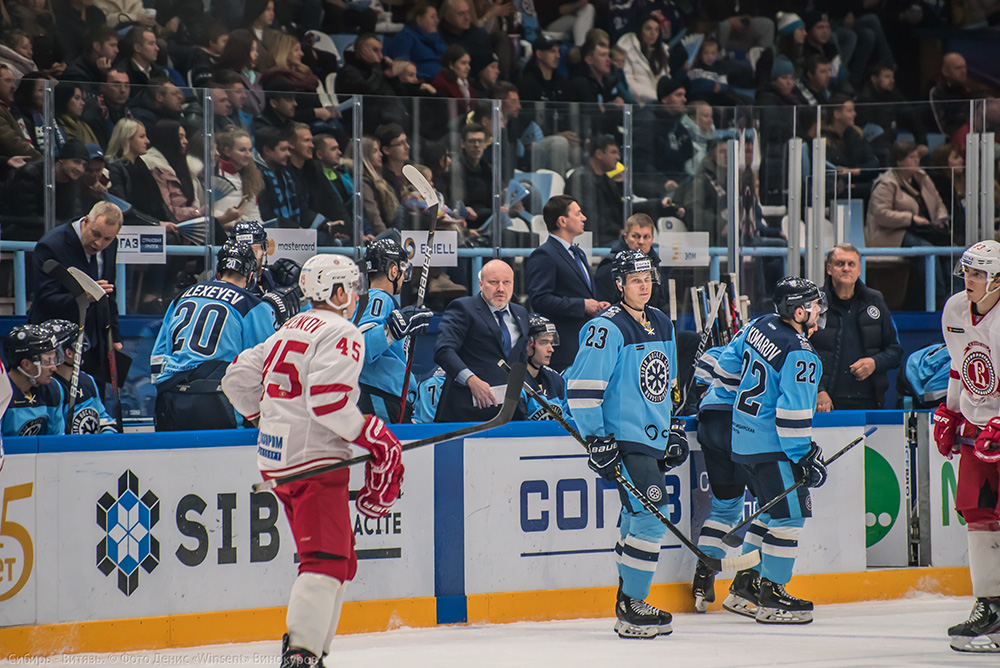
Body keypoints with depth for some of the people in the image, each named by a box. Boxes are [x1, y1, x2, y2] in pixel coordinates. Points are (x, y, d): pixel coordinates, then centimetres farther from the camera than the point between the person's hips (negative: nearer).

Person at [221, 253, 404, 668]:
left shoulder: (288, 331, 18)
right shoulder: (341, 334, -9)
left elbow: (238, 379, 20)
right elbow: (328, 400, -22)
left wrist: (270, 418, 32)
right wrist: (379, 440, -15)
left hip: (276, 458, 9)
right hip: (313, 460, -9)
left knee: (340, 557, 17)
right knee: (327, 559, -13)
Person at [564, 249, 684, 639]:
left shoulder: (661, 324, 14)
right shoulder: (607, 328, -14)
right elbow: (581, 387, -17)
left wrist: (674, 430, 23)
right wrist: (597, 441, -18)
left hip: (653, 437, 9)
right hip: (623, 438, -9)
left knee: (638, 520, 13)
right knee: (649, 517, -15)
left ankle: (629, 604, 23)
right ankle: (631, 612, -10)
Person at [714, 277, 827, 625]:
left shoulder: (760, 326, 4)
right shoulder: (799, 355, -21)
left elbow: (727, 366, 17)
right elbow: (793, 413, -23)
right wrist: (805, 458, -16)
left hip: (744, 437, 9)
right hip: (771, 446, -9)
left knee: (772, 512, 20)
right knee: (788, 516, -3)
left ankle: (744, 588, 23)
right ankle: (771, 599, -1)